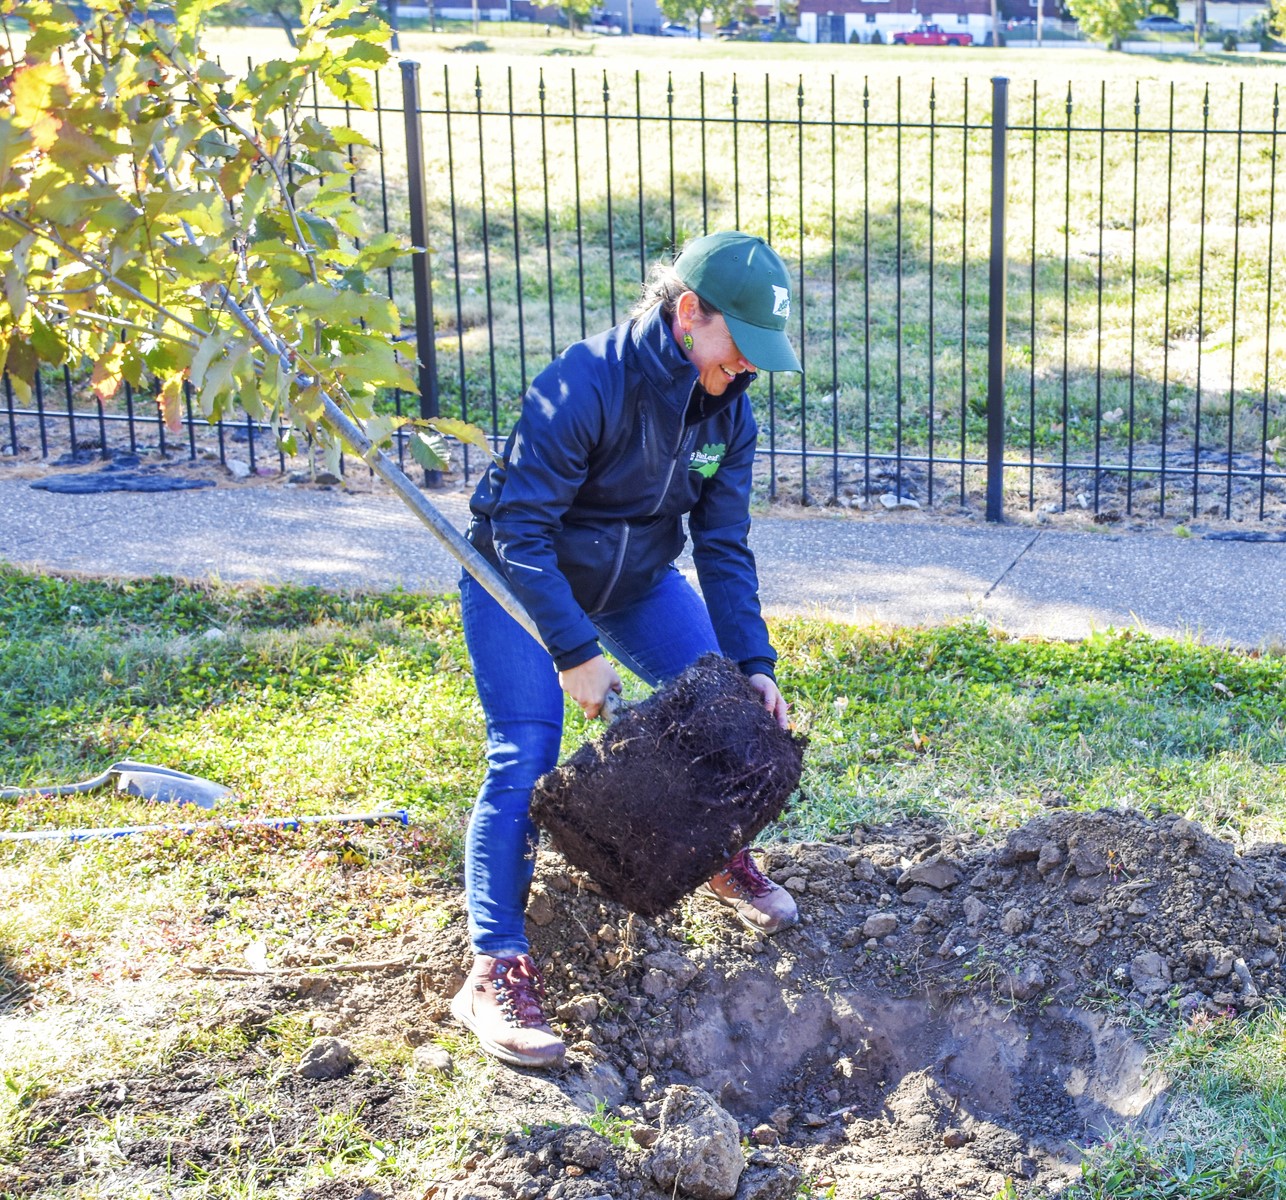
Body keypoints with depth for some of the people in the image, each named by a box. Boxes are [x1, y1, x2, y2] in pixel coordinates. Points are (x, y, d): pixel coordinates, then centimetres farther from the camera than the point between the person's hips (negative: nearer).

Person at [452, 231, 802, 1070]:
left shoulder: (726, 409, -11)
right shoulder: (584, 387, -33)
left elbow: (724, 547, -7)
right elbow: (519, 527, -31)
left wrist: (754, 665, -15)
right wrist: (575, 653, -32)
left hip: (636, 578, 6)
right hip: (519, 579, -6)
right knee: (526, 756, -18)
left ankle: (724, 856, 27)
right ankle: (497, 969, -14)